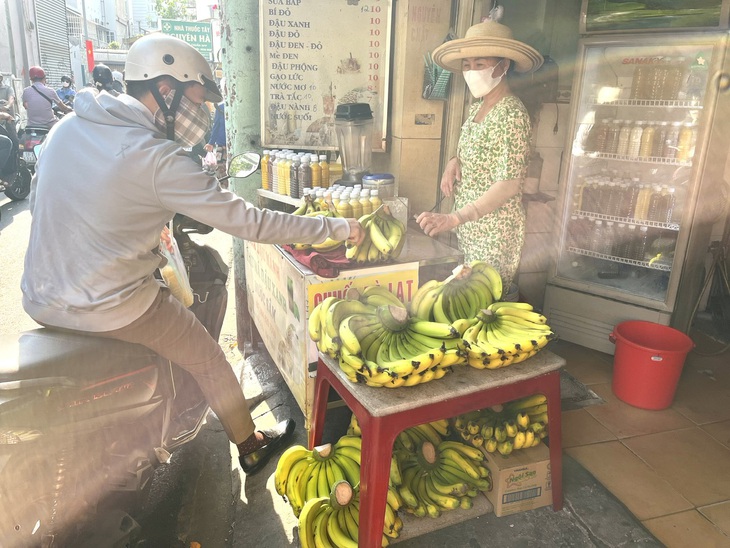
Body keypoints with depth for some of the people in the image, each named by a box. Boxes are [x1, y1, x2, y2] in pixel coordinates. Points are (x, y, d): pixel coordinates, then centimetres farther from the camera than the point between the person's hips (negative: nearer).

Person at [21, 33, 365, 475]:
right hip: (110, 308, -8)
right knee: (210, 362, 11)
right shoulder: (158, 159, -22)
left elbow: (40, 204, 11)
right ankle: (252, 447, 30)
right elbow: (249, 222, -22)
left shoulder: (67, 128, 1)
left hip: (40, 299, 8)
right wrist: (338, 228, -15)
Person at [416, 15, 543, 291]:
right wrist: (454, 161, -3)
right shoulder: (477, 107, 7)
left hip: (494, 230, -8)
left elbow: (509, 185, -23)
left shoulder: (511, 113, -18)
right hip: (468, 225, 8)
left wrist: (454, 218, -32)